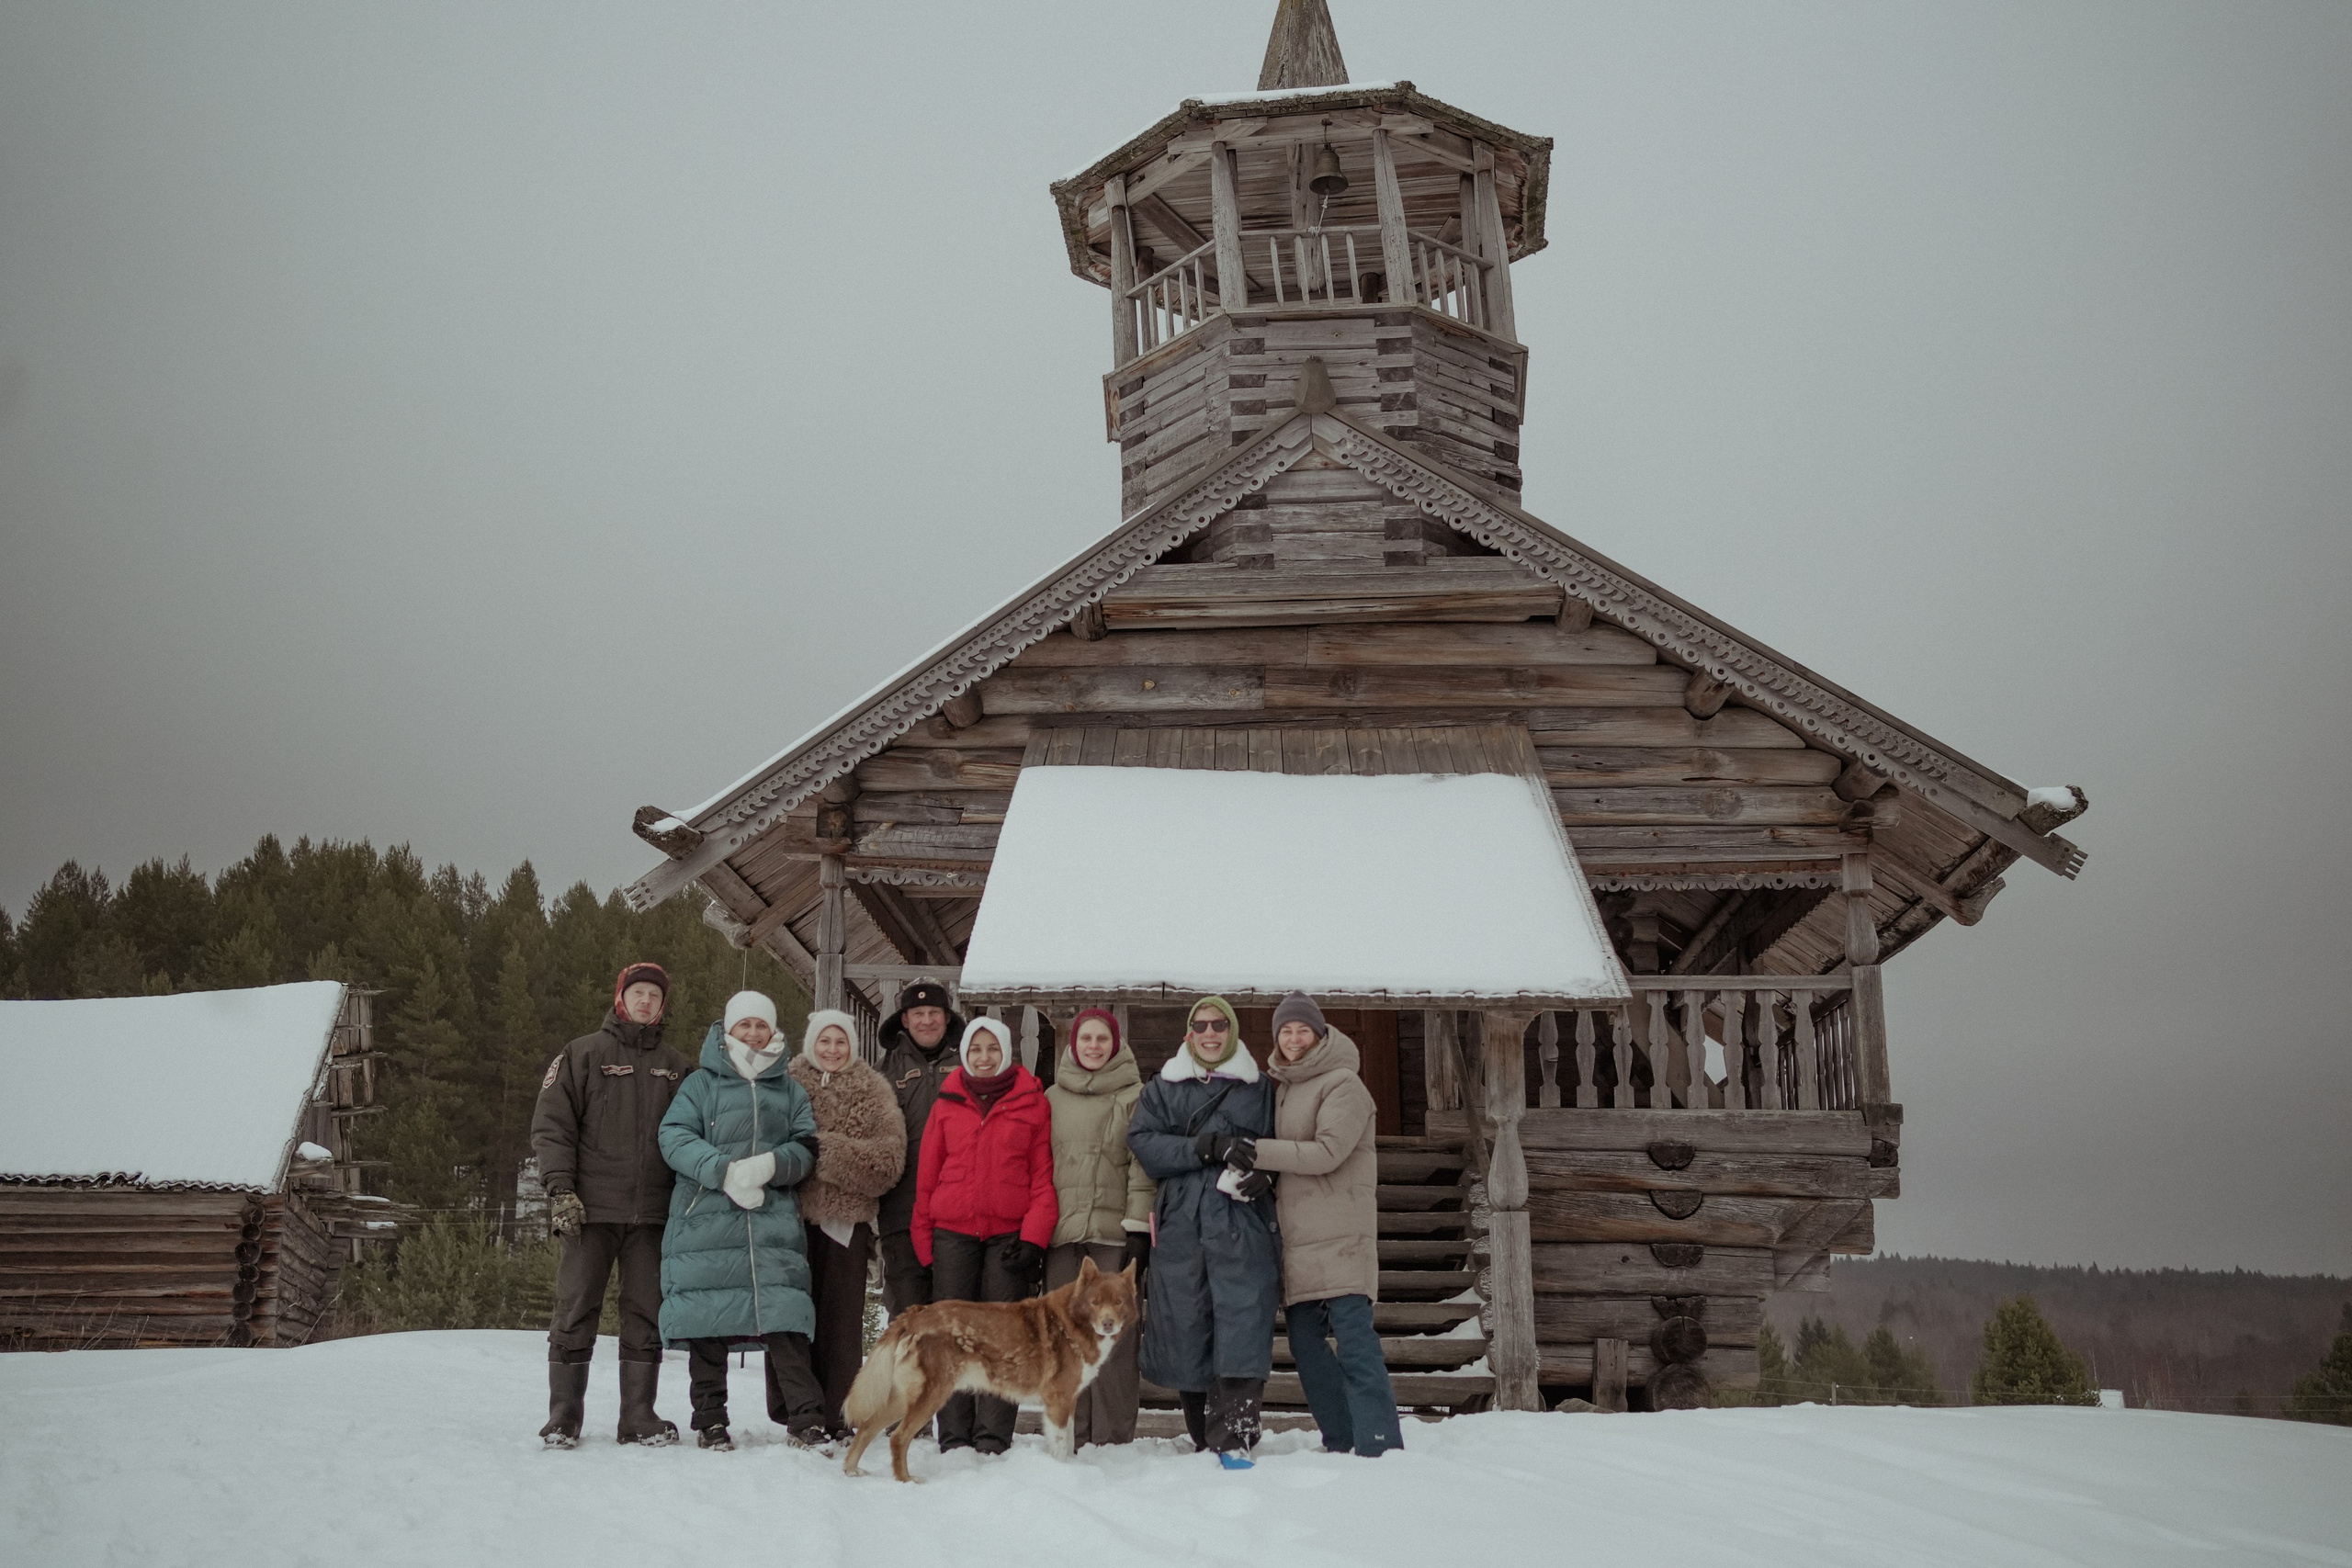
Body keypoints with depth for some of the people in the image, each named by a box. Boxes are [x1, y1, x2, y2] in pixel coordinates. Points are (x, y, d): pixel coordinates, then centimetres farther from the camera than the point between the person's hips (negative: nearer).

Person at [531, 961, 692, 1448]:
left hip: (652, 1213, 3)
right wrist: (560, 1187, -10)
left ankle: (639, 1416, 9)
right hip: (590, 1208, -3)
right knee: (575, 1311, -2)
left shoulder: (674, 1067, 15)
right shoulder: (583, 1055, 5)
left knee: (647, 1314, 3)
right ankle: (563, 1419, 5)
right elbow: (551, 1123, 0)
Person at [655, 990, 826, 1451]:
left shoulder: (790, 1089, 17)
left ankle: (805, 1419, -9)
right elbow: (674, 1137, -3)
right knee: (708, 1322, 0)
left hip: (773, 1219, 1)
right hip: (706, 1218, -1)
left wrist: (769, 1165, -13)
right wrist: (725, 1171, -17)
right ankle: (711, 1421, 11)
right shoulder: (702, 1083, 11)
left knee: (784, 1315, -11)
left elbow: (806, 1148, 7)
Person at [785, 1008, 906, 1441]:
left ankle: (837, 1417, 5)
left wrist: (826, 1149, -11)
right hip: (793, 1214, 1)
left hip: (847, 1218, -1)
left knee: (841, 1319, 0)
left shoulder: (873, 1092, 8)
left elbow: (888, 1157, -4)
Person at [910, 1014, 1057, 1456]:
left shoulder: (1033, 1104, 6)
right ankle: (954, 1438, 5)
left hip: (1010, 1234, -2)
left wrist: (1034, 1237, -7)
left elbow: (1044, 1175, 2)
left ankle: (993, 1438, 0)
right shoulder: (947, 1103, 11)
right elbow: (927, 1174, 11)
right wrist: (923, 1240, 5)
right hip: (952, 1233, 2)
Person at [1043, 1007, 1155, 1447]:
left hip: (1114, 1230, -3)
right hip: (1061, 1230, 4)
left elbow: (1143, 1164, -1)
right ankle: (1071, 1438, 10)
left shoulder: (1134, 1096, 5)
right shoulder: (1052, 1097, 16)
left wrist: (1139, 1227, -9)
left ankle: (1113, 1439, 1)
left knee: (1114, 1333, -5)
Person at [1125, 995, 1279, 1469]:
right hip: (1180, 1228, 1)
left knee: (1242, 1328, -13)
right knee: (1185, 1331, 4)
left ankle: (1234, 1439, -13)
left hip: (1242, 1225, -1)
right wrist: (1204, 1149, -13)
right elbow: (1143, 1144, 0)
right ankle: (1203, 1436, 18)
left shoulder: (1259, 1089, 13)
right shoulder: (1163, 1088, 14)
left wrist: (1263, 1174, -9)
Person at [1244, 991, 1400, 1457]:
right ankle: (1342, 1441, 16)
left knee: (1354, 1339, -13)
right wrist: (1259, 1175, 4)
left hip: (1341, 1235, -8)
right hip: (1298, 1236, 8)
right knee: (1305, 1341, 8)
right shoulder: (1282, 1086, 17)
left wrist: (1259, 1152, -16)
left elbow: (1328, 1152, -17)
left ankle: (1380, 1445, -14)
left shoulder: (1342, 1084, -7)